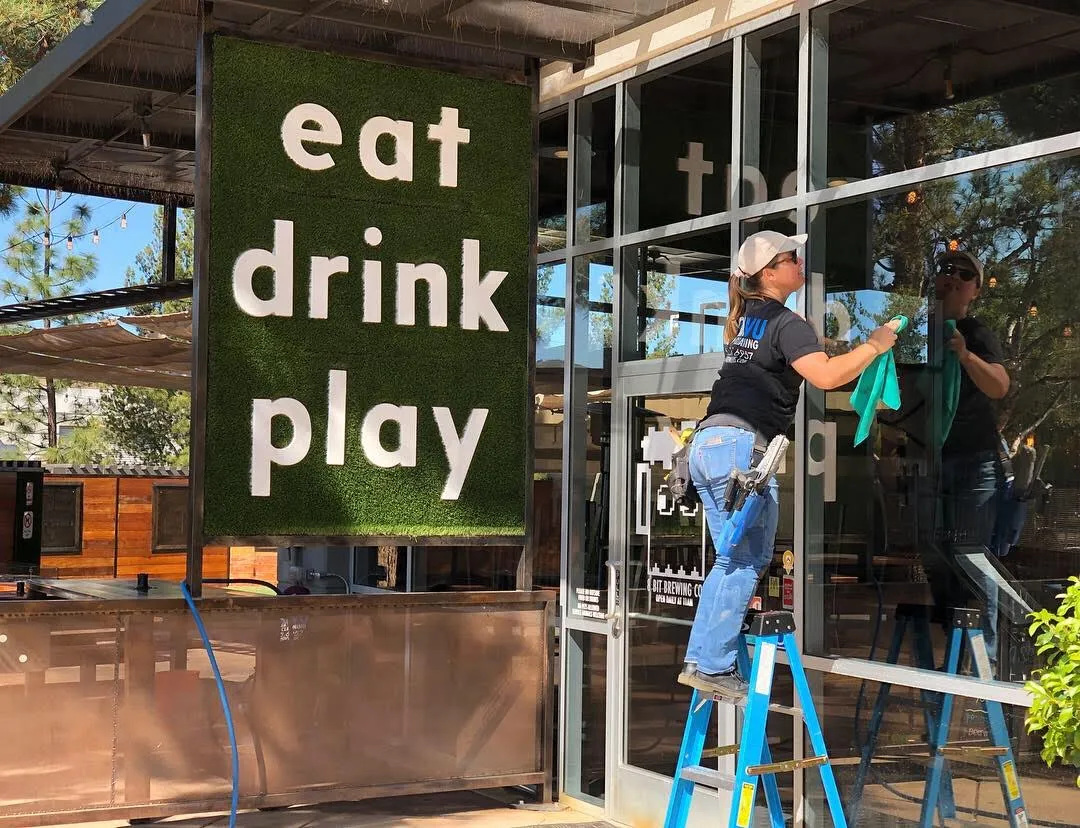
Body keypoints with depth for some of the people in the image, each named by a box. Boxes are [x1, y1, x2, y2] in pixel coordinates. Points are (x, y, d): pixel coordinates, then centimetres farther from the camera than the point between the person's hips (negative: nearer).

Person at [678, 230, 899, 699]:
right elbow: (826, 376, -19)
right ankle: (713, 666, -6)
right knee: (748, 562, -4)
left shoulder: (744, 318, 21)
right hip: (741, 445, -9)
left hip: (706, 441, 9)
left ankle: (699, 660, 11)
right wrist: (874, 346, -4)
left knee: (731, 561, 14)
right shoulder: (786, 323, -5)